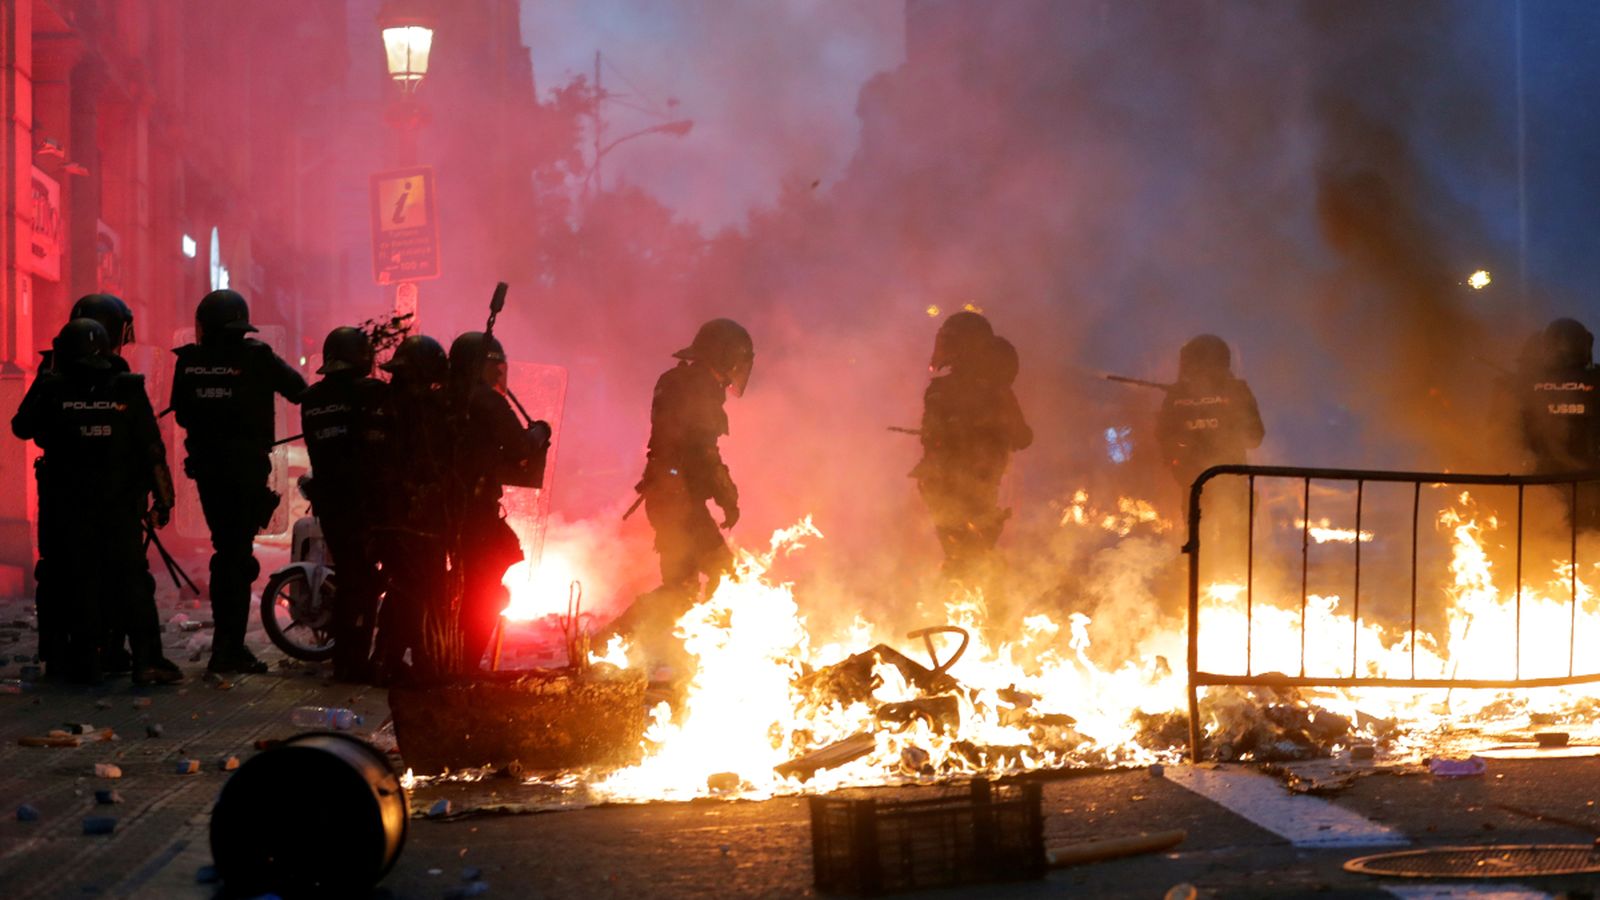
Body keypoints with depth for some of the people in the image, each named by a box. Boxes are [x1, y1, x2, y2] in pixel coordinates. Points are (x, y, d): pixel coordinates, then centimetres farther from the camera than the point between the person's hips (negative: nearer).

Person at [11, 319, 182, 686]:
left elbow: (22, 428, 11)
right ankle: (147, 659, -2)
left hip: (70, 507, 0)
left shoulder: (53, 390, -6)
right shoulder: (127, 391, -4)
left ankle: (87, 662, 8)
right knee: (132, 579, 5)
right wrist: (163, 498, 3)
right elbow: (152, 450, -4)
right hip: (121, 505, 0)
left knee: (79, 582, 8)